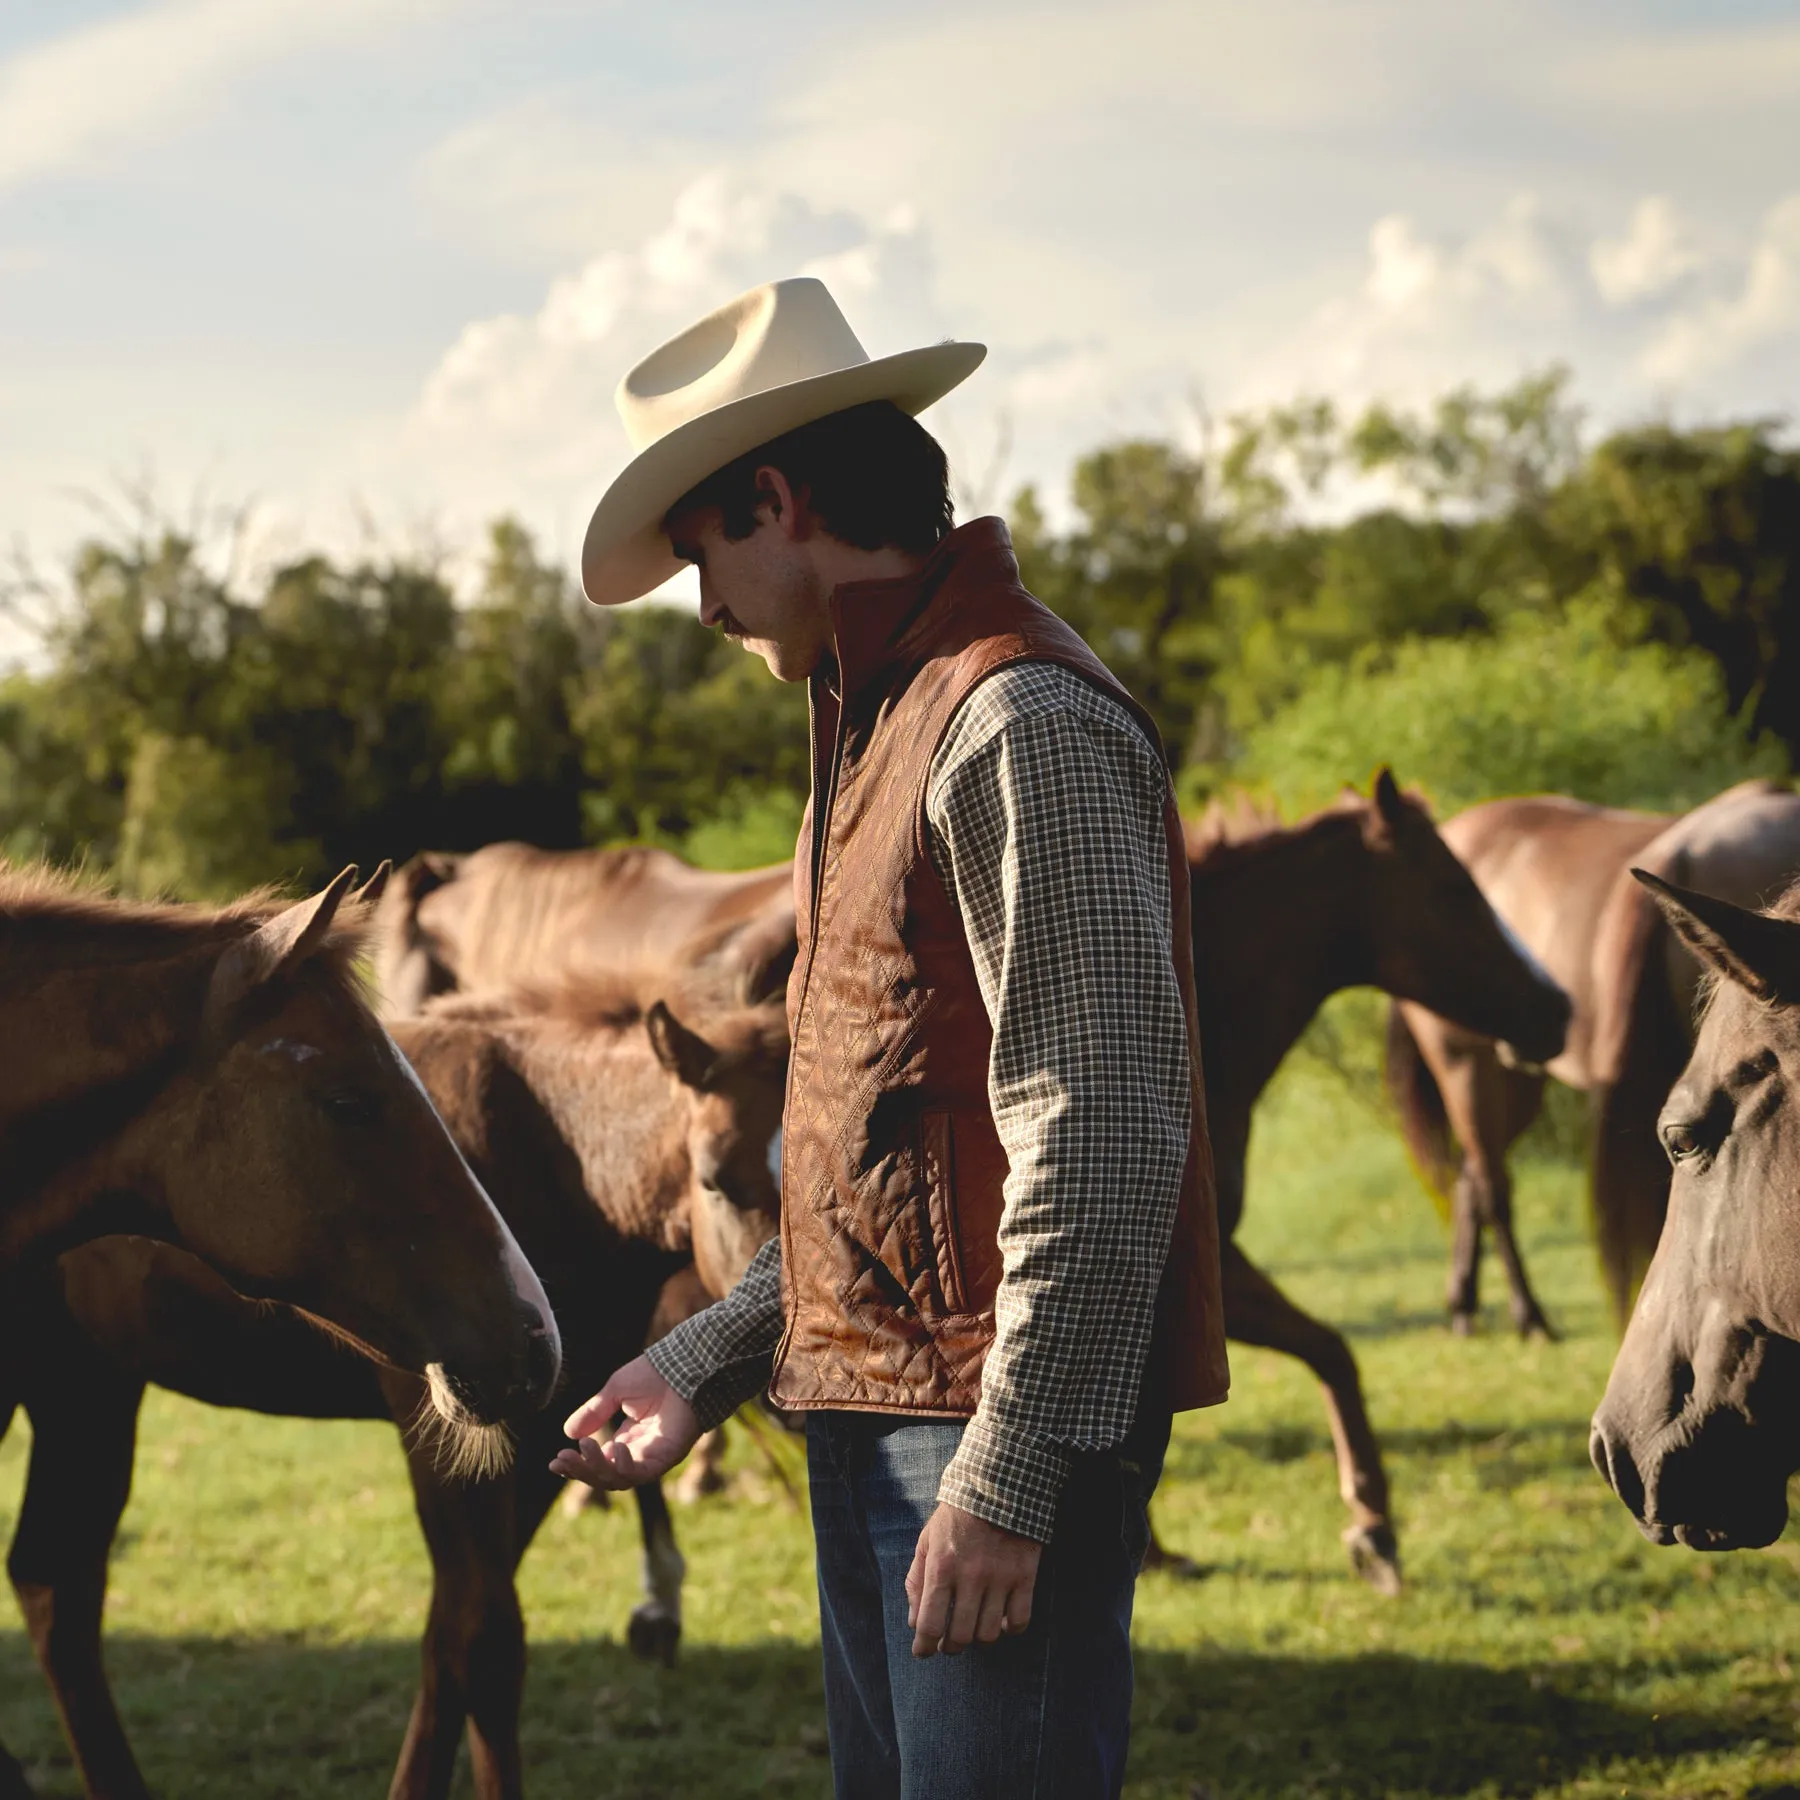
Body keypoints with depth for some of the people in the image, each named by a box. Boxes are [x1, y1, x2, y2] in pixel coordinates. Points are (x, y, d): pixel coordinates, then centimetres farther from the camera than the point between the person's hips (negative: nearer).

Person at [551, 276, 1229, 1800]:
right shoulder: (888, 722, 18)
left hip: (998, 1427, -10)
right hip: (869, 1415, 10)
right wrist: (707, 1371, 19)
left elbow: (1103, 1138, -21)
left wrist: (1009, 1479, -22)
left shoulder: (1024, 724, -15)